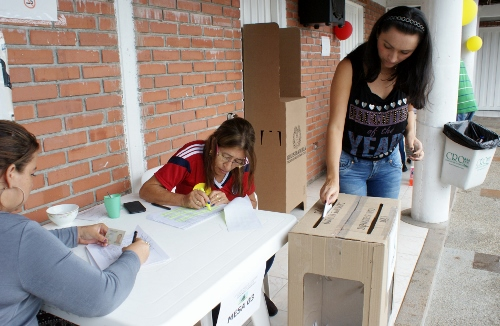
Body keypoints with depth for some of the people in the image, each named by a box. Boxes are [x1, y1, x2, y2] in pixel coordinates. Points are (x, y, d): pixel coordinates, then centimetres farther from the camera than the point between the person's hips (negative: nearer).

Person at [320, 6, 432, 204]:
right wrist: (332, 177, -33)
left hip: (389, 164, 4)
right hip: (350, 164, -4)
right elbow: (336, 125, -25)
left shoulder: (411, 74, -8)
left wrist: (410, 135, -10)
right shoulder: (350, 68, -21)